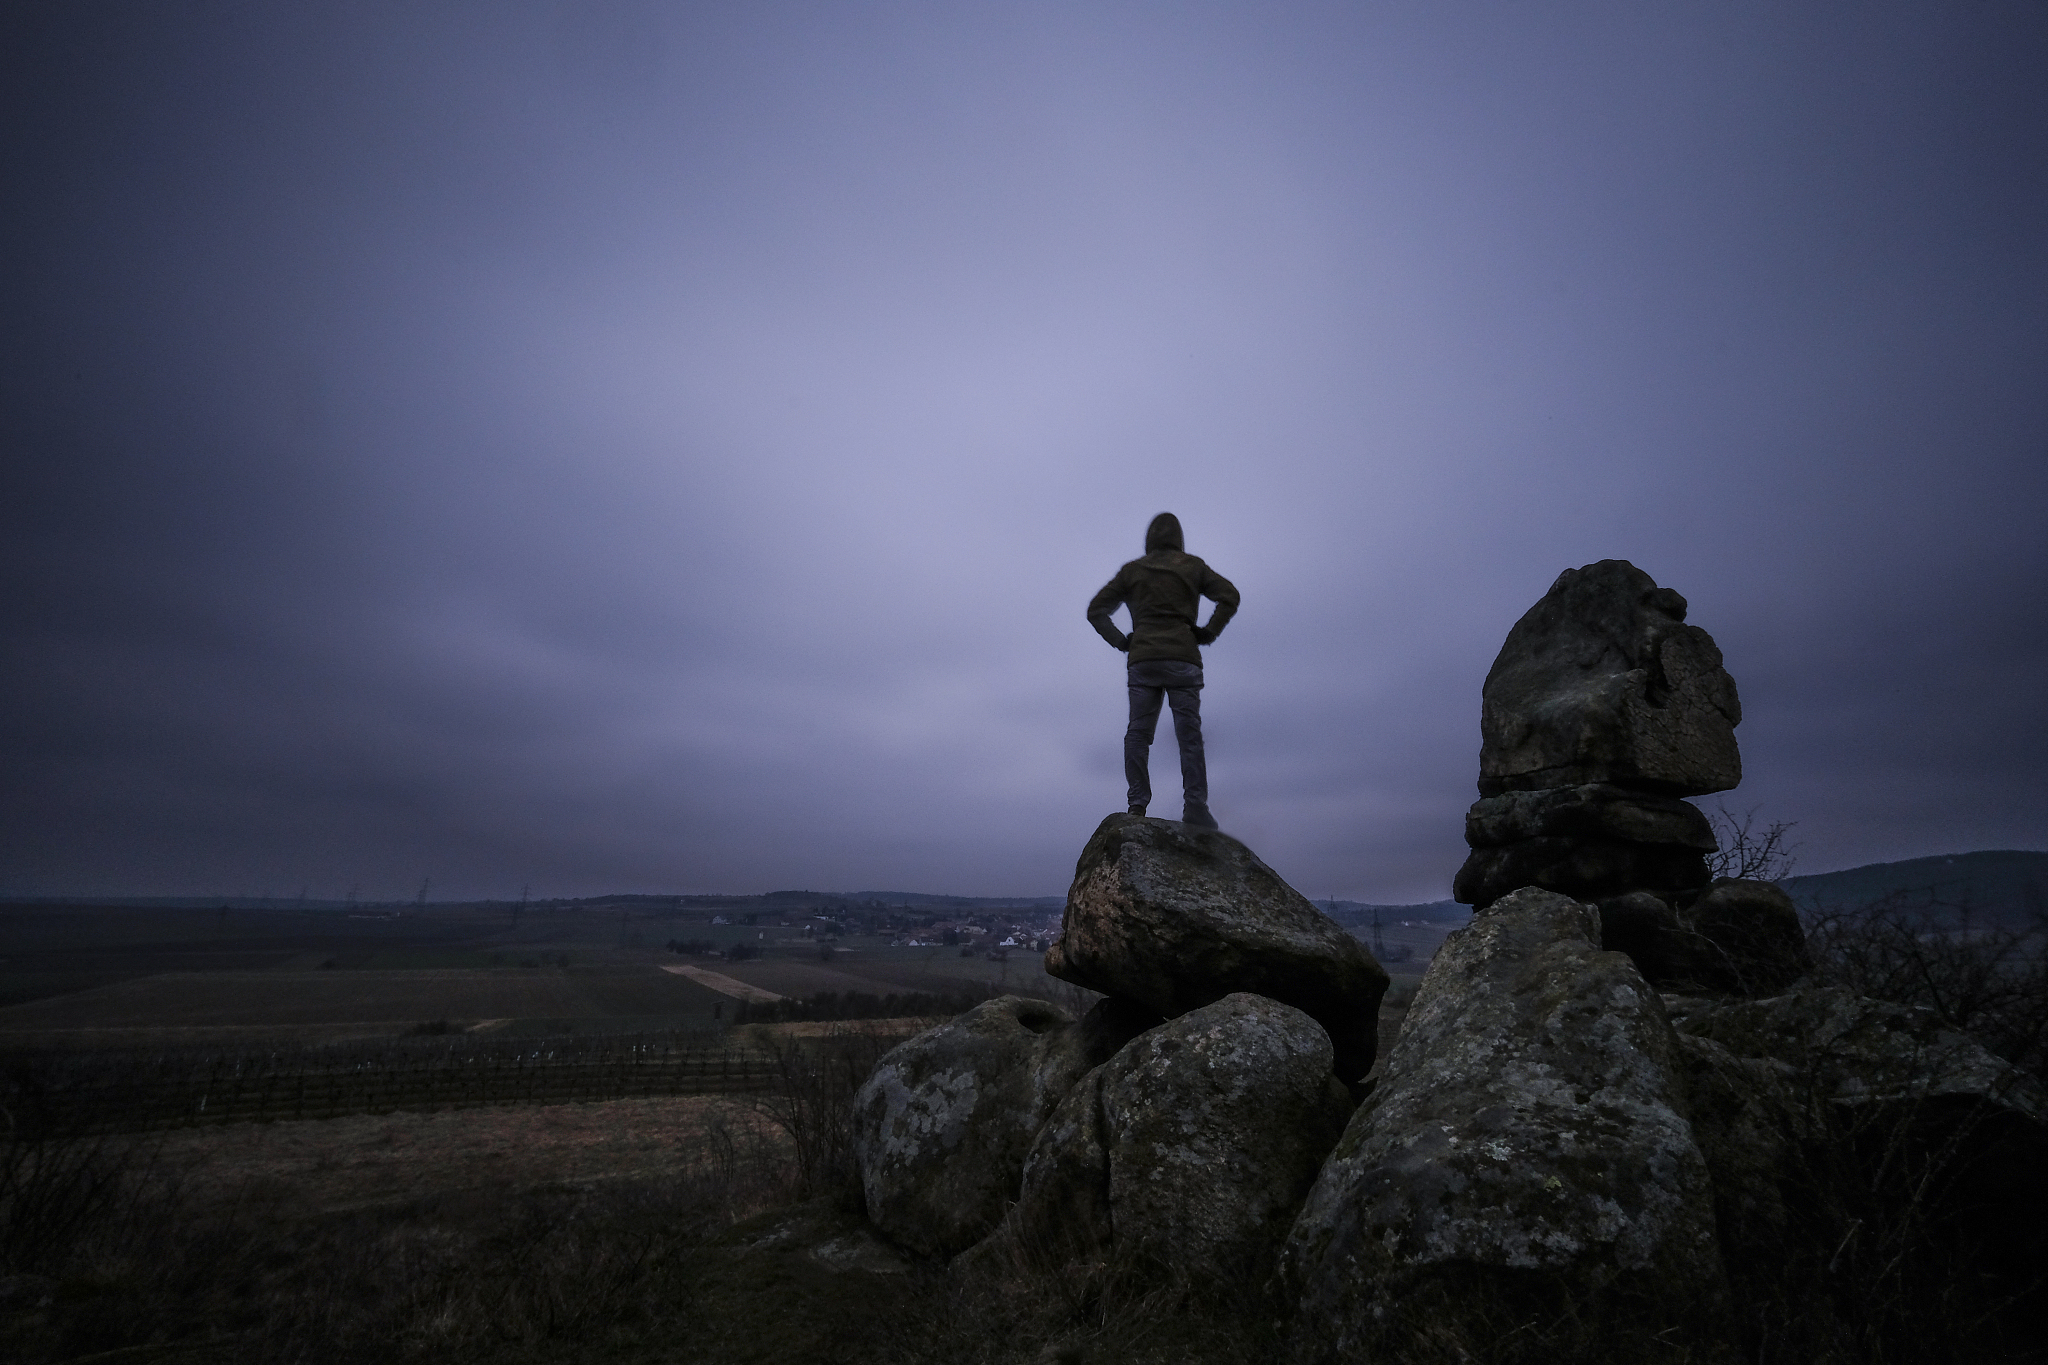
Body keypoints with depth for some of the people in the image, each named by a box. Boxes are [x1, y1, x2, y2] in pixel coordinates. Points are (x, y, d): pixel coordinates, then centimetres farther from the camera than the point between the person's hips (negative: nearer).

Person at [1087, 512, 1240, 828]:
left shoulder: (1132, 570, 14)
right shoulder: (1192, 566, 12)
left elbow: (1096, 610, 11)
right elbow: (1229, 595, 3)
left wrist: (1120, 640, 10)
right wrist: (1209, 632, 4)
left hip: (1142, 660, 1)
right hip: (1183, 659, -1)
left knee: (1137, 733, 3)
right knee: (1189, 735, -1)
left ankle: (1138, 803, -6)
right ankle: (1195, 805, -9)